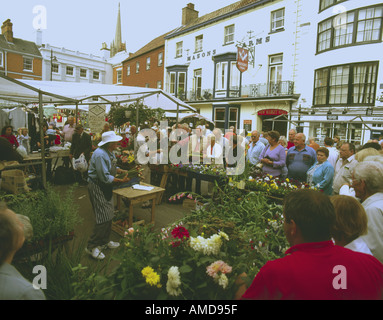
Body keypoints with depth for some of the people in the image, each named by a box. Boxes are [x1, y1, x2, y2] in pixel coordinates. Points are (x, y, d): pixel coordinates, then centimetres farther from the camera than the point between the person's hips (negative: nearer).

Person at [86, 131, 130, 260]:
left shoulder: (110, 152, 7)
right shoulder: (100, 155, -25)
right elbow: (105, 178, -27)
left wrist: (122, 171, 3)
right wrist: (121, 181, -24)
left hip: (106, 187, 10)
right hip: (97, 187, -10)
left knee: (109, 215, 16)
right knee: (104, 218, -8)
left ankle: (104, 241, 31)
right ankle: (92, 246, 5)